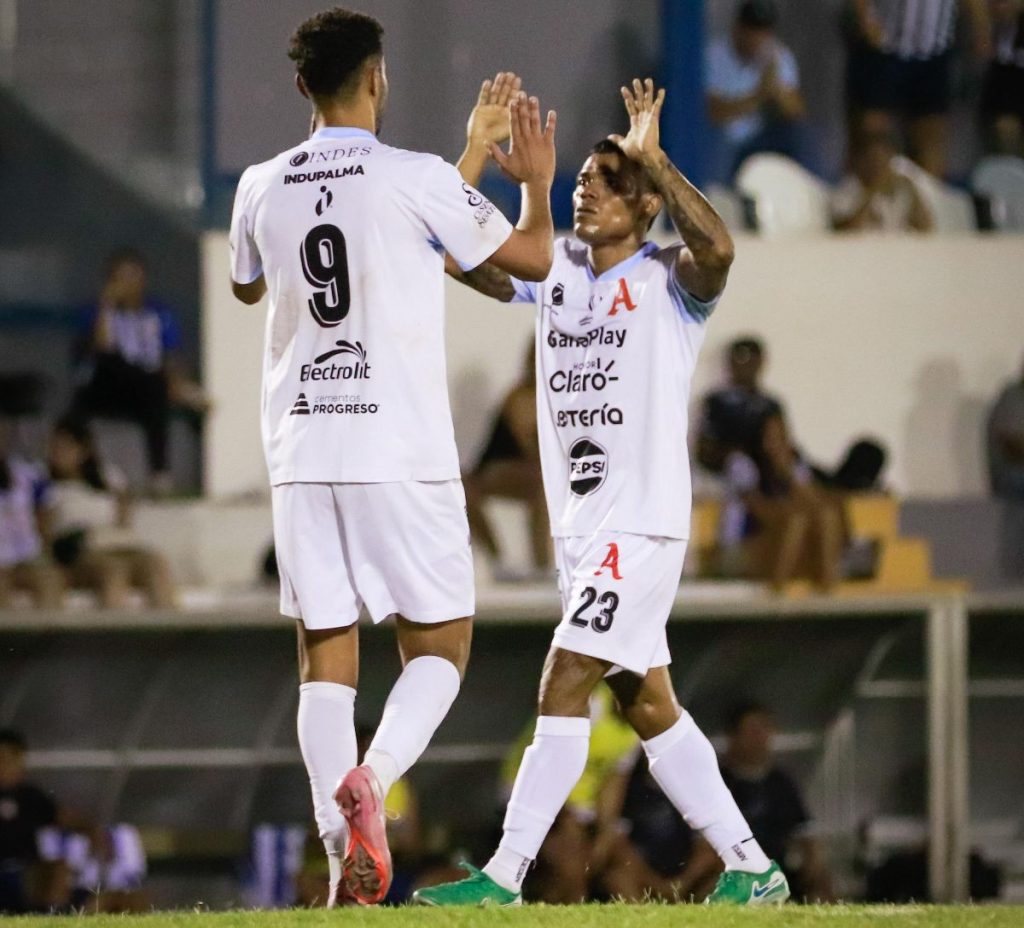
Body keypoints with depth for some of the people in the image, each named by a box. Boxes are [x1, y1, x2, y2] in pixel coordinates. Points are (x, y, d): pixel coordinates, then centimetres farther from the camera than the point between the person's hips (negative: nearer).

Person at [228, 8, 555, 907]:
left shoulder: (262, 188, 6)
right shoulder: (416, 179, -6)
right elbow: (532, 259, 5)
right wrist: (538, 181, 25)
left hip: (300, 452, 3)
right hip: (401, 452, -3)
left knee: (326, 657, 5)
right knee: (439, 645, 5)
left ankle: (346, 858, -4)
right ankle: (371, 779, -22)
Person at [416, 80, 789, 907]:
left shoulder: (668, 281, -8)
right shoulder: (557, 272, 12)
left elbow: (716, 248, -30)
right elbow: (457, 255, 6)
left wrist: (653, 157, -27)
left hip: (643, 524, -8)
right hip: (578, 528, 8)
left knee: (563, 688, -13)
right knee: (647, 706, 10)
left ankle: (505, 878, -14)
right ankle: (752, 869, 17)